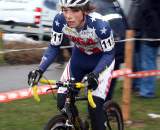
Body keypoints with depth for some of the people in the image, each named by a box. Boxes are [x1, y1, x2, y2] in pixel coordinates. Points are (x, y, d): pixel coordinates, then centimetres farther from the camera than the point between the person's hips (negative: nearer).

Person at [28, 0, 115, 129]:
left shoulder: (99, 24, -35)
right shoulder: (60, 20, -25)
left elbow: (109, 53, -25)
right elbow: (54, 47, -12)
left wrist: (94, 74, -41)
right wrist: (40, 70, -25)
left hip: (102, 60, -4)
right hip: (79, 57, 4)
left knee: (95, 106, -16)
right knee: (63, 102, -5)